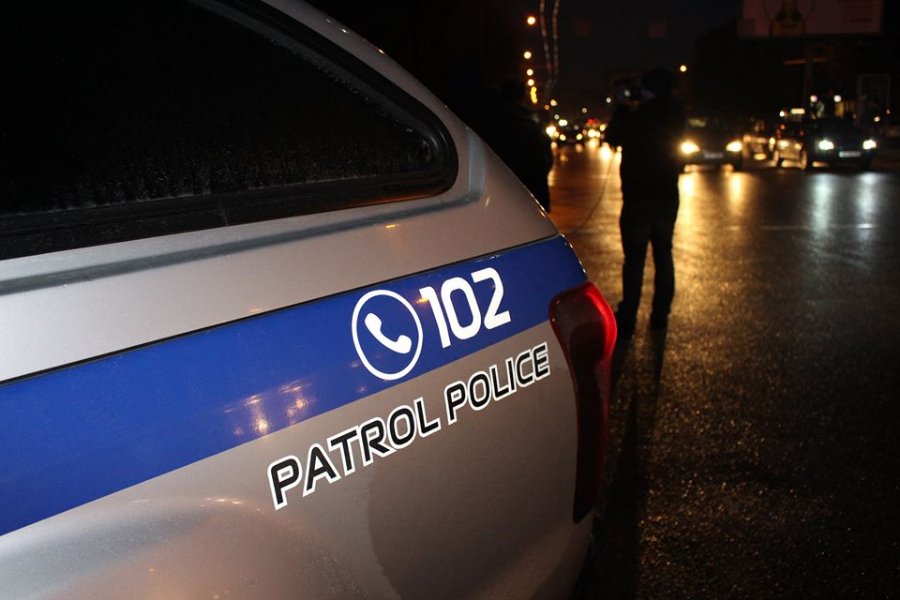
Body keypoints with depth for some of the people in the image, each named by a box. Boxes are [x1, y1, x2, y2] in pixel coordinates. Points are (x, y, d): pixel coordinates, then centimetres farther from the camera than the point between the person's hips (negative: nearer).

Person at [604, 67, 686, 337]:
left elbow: (612, 138, -1)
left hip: (639, 197, -5)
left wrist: (623, 110, 7)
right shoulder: (676, 116, 1)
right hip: (667, 196, 5)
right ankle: (660, 315, 16)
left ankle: (627, 318, -3)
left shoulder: (638, 117, -16)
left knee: (634, 258, -3)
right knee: (663, 255, 12)